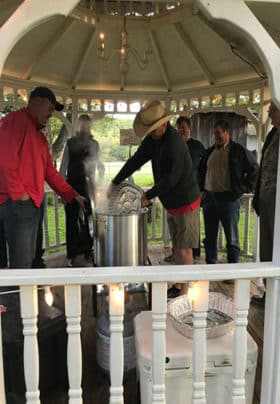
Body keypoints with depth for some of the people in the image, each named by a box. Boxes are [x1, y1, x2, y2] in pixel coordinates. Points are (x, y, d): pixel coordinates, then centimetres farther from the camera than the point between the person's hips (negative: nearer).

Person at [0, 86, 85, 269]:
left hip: (33, 203, 10)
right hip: (17, 203, -9)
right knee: (21, 262, -8)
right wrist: (18, 193, -16)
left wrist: (73, 195, 15)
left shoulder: (39, 135, 22)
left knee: (29, 259, 14)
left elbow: (50, 171, 20)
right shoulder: (15, 120, -6)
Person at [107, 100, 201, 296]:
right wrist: (115, 183, 3)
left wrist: (149, 196, -16)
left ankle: (186, 292, 9)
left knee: (184, 250, -2)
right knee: (177, 247, 16)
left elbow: (171, 179, -26)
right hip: (172, 203, 9)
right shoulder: (153, 139, 2)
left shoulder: (175, 143, -25)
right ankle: (179, 285, 29)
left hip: (186, 202, -9)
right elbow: (136, 161, 6)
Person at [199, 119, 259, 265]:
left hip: (228, 199, -5)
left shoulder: (238, 151, 0)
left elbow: (254, 169, 2)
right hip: (209, 198, 5)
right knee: (209, 238, 10)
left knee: (232, 240, -1)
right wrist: (202, 189, 15)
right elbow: (202, 172, 27)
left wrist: (244, 188, -2)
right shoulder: (210, 152, 15)